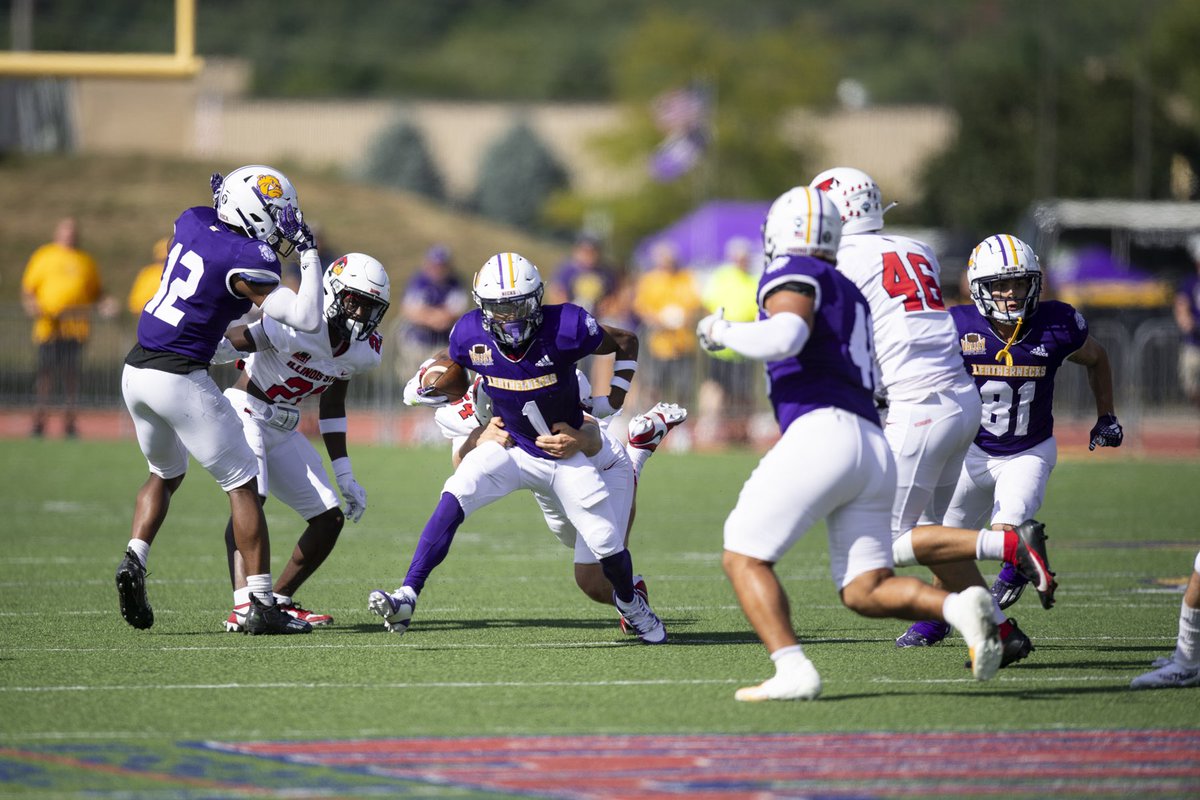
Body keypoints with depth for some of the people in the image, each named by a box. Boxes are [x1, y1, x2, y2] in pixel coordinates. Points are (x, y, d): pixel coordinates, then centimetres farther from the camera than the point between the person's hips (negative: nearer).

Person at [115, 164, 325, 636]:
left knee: (165, 474, 29)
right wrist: (310, 255, -9)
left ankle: (134, 560, 7)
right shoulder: (244, 261, -15)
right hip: (179, 379, -8)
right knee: (243, 485, 4)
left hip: (136, 372, 8)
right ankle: (261, 606, 2)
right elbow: (307, 320, -17)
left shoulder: (192, 222, 6)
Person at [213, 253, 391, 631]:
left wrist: (345, 476, 14)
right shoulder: (301, 327, -25)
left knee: (330, 519, 5)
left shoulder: (364, 351, 0)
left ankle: (280, 600, 16)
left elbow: (332, 406, 13)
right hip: (244, 411, -8)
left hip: (283, 426, 8)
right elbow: (226, 343, -19)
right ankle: (243, 605, -39)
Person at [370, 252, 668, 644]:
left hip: (566, 455, -1)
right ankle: (405, 599, -28)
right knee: (453, 500, -26)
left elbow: (626, 344, -7)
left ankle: (630, 604, 37)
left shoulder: (566, 328, -26)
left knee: (609, 547, 2)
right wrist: (426, 388, -10)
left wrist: (612, 403, -11)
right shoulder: (471, 335, -16)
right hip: (510, 448, 1)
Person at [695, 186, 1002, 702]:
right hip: (874, 445, 8)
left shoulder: (792, 274, 2)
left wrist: (722, 332, 0)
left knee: (744, 557, 0)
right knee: (866, 590, 6)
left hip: (822, 432, -8)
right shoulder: (850, 293, 27)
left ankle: (793, 670, -17)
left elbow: (785, 336, -17)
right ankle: (960, 607, -20)